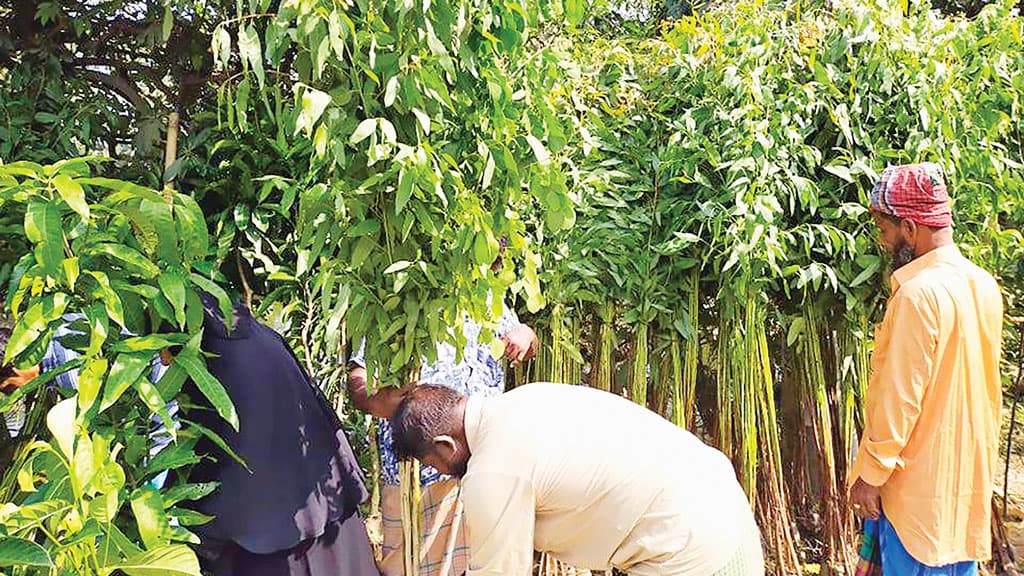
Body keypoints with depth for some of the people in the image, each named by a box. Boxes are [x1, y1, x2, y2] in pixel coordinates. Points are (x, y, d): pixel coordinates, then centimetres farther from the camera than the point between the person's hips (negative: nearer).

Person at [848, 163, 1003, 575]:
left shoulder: (919, 294, -22)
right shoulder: (984, 285, 4)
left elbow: (899, 399, -22)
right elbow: (980, 384, 12)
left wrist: (870, 475, -14)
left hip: (920, 480, -8)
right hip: (970, 474, 8)